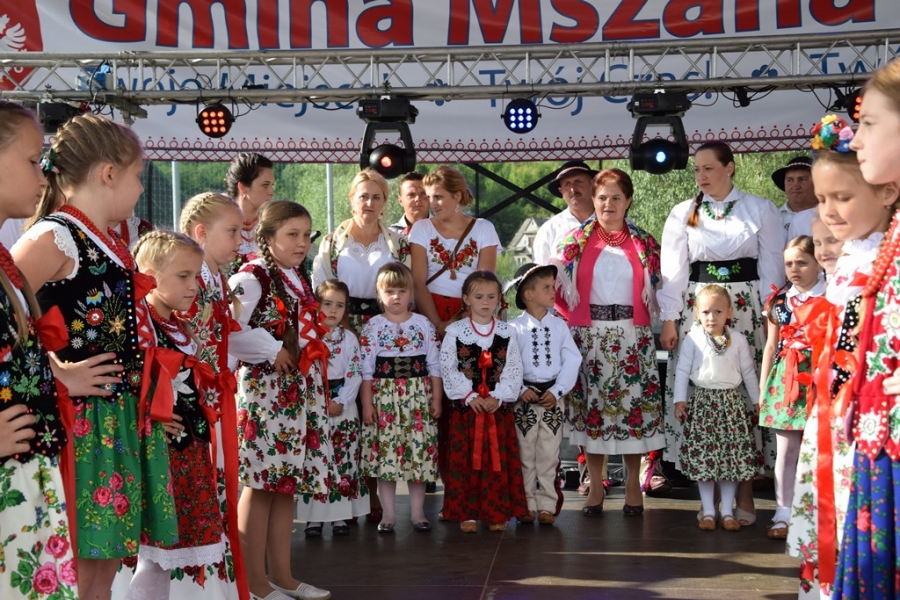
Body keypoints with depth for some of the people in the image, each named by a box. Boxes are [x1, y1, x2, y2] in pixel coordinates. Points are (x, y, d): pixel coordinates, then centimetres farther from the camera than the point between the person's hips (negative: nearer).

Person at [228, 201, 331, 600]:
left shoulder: (298, 280, 15)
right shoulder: (251, 278, -12)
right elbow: (226, 332, -25)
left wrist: (312, 368, 13)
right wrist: (273, 352, -17)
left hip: (298, 394, 8)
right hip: (263, 392, -8)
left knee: (287, 483, 11)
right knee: (260, 484, -4)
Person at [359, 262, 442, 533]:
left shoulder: (424, 325, 5)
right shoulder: (373, 326, 2)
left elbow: (434, 365, 6)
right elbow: (366, 369, 0)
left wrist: (436, 399, 1)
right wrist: (366, 404, -5)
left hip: (418, 397, 1)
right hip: (384, 397, -1)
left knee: (419, 453, 2)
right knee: (385, 453, 0)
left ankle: (418, 512, 14)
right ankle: (388, 514, 11)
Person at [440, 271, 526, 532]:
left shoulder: (507, 332, 5)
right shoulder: (455, 331, 0)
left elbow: (514, 369, 1)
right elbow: (448, 369, -5)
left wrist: (498, 397, -11)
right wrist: (470, 397, -12)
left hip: (499, 406, 1)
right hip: (465, 406, -1)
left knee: (498, 460, 4)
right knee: (465, 460, 1)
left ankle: (496, 513, 13)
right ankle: (466, 513, 9)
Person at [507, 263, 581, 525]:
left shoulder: (559, 325, 5)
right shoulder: (514, 328, -2)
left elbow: (572, 361, 0)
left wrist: (556, 391, -9)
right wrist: (521, 390, -15)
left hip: (554, 398, 2)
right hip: (525, 399, -2)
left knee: (549, 455, 5)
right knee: (525, 455, 4)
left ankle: (547, 506, 12)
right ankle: (526, 506, 13)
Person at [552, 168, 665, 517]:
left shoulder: (644, 244, 7)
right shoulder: (576, 241, 5)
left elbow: (656, 291, 11)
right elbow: (556, 286, 6)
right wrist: (575, 316, -3)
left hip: (632, 336, 0)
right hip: (590, 336, 0)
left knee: (633, 404, 1)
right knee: (591, 406, 2)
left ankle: (633, 487, 14)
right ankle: (595, 488, 12)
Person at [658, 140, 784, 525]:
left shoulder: (760, 210, 6)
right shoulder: (683, 214, 8)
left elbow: (772, 266, 3)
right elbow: (673, 269, 4)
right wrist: (669, 320, -3)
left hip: (747, 309, -1)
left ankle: (745, 494, 3)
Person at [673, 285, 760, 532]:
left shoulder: (738, 340, 3)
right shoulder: (693, 338, -2)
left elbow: (749, 372, 11)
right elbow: (682, 370, 0)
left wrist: (758, 400, 12)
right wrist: (680, 399, -5)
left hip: (731, 402, 2)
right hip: (702, 401, -1)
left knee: (733, 457, 2)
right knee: (703, 458, -1)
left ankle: (727, 512, 9)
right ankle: (708, 512, 7)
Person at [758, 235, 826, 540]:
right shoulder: (779, 301, 10)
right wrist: (763, 388, 12)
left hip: (820, 380, -3)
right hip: (785, 379, 3)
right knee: (785, 449, 6)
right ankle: (783, 513, 14)